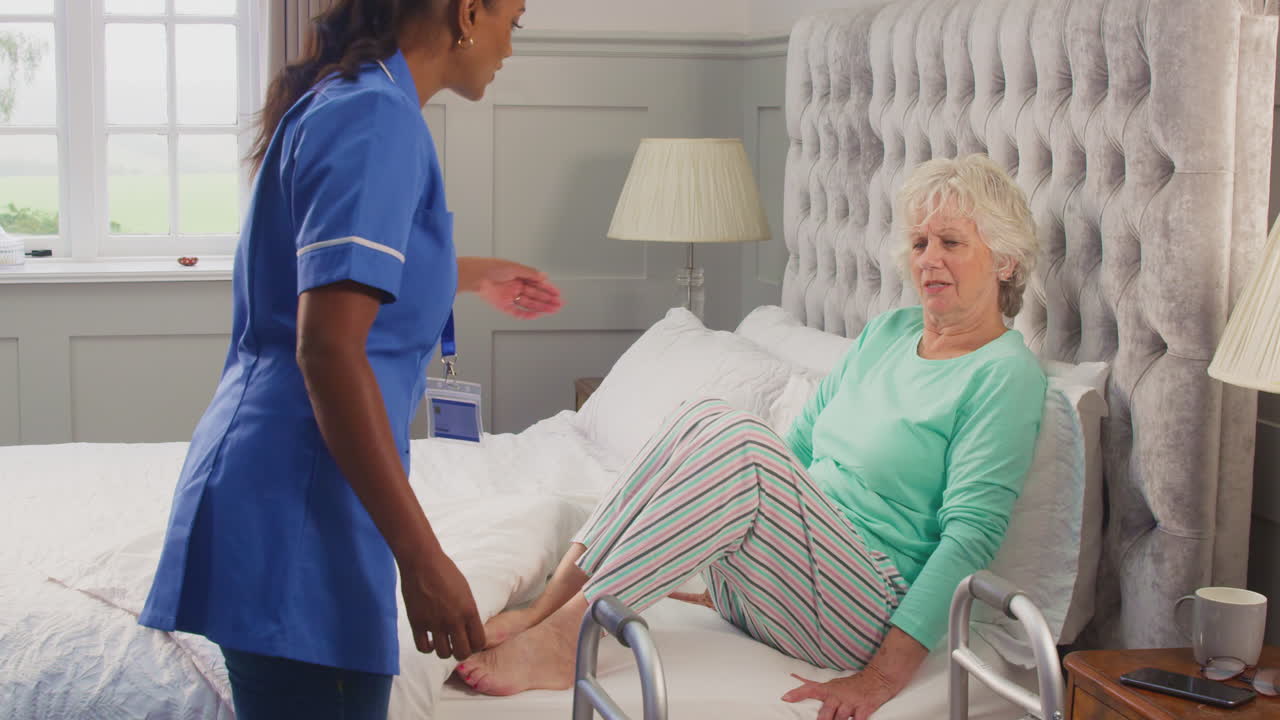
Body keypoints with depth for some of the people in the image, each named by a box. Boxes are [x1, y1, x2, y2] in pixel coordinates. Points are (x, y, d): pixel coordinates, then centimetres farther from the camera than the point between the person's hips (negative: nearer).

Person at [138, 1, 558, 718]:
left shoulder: (339, 100, 17)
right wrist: (423, 558, -24)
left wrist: (475, 274, 53)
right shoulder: (377, 119, -14)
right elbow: (328, 349, -23)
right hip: (295, 505, -10)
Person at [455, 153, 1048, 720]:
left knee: (738, 442, -29)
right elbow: (797, 448, 22)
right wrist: (708, 562, 16)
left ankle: (559, 638, -30)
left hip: (865, 612, -7)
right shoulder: (885, 333, 18)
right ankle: (549, 606, -22)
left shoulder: (1006, 375, -5)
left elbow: (971, 533, -15)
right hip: (763, 585, 7)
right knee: (705, 418, -16)